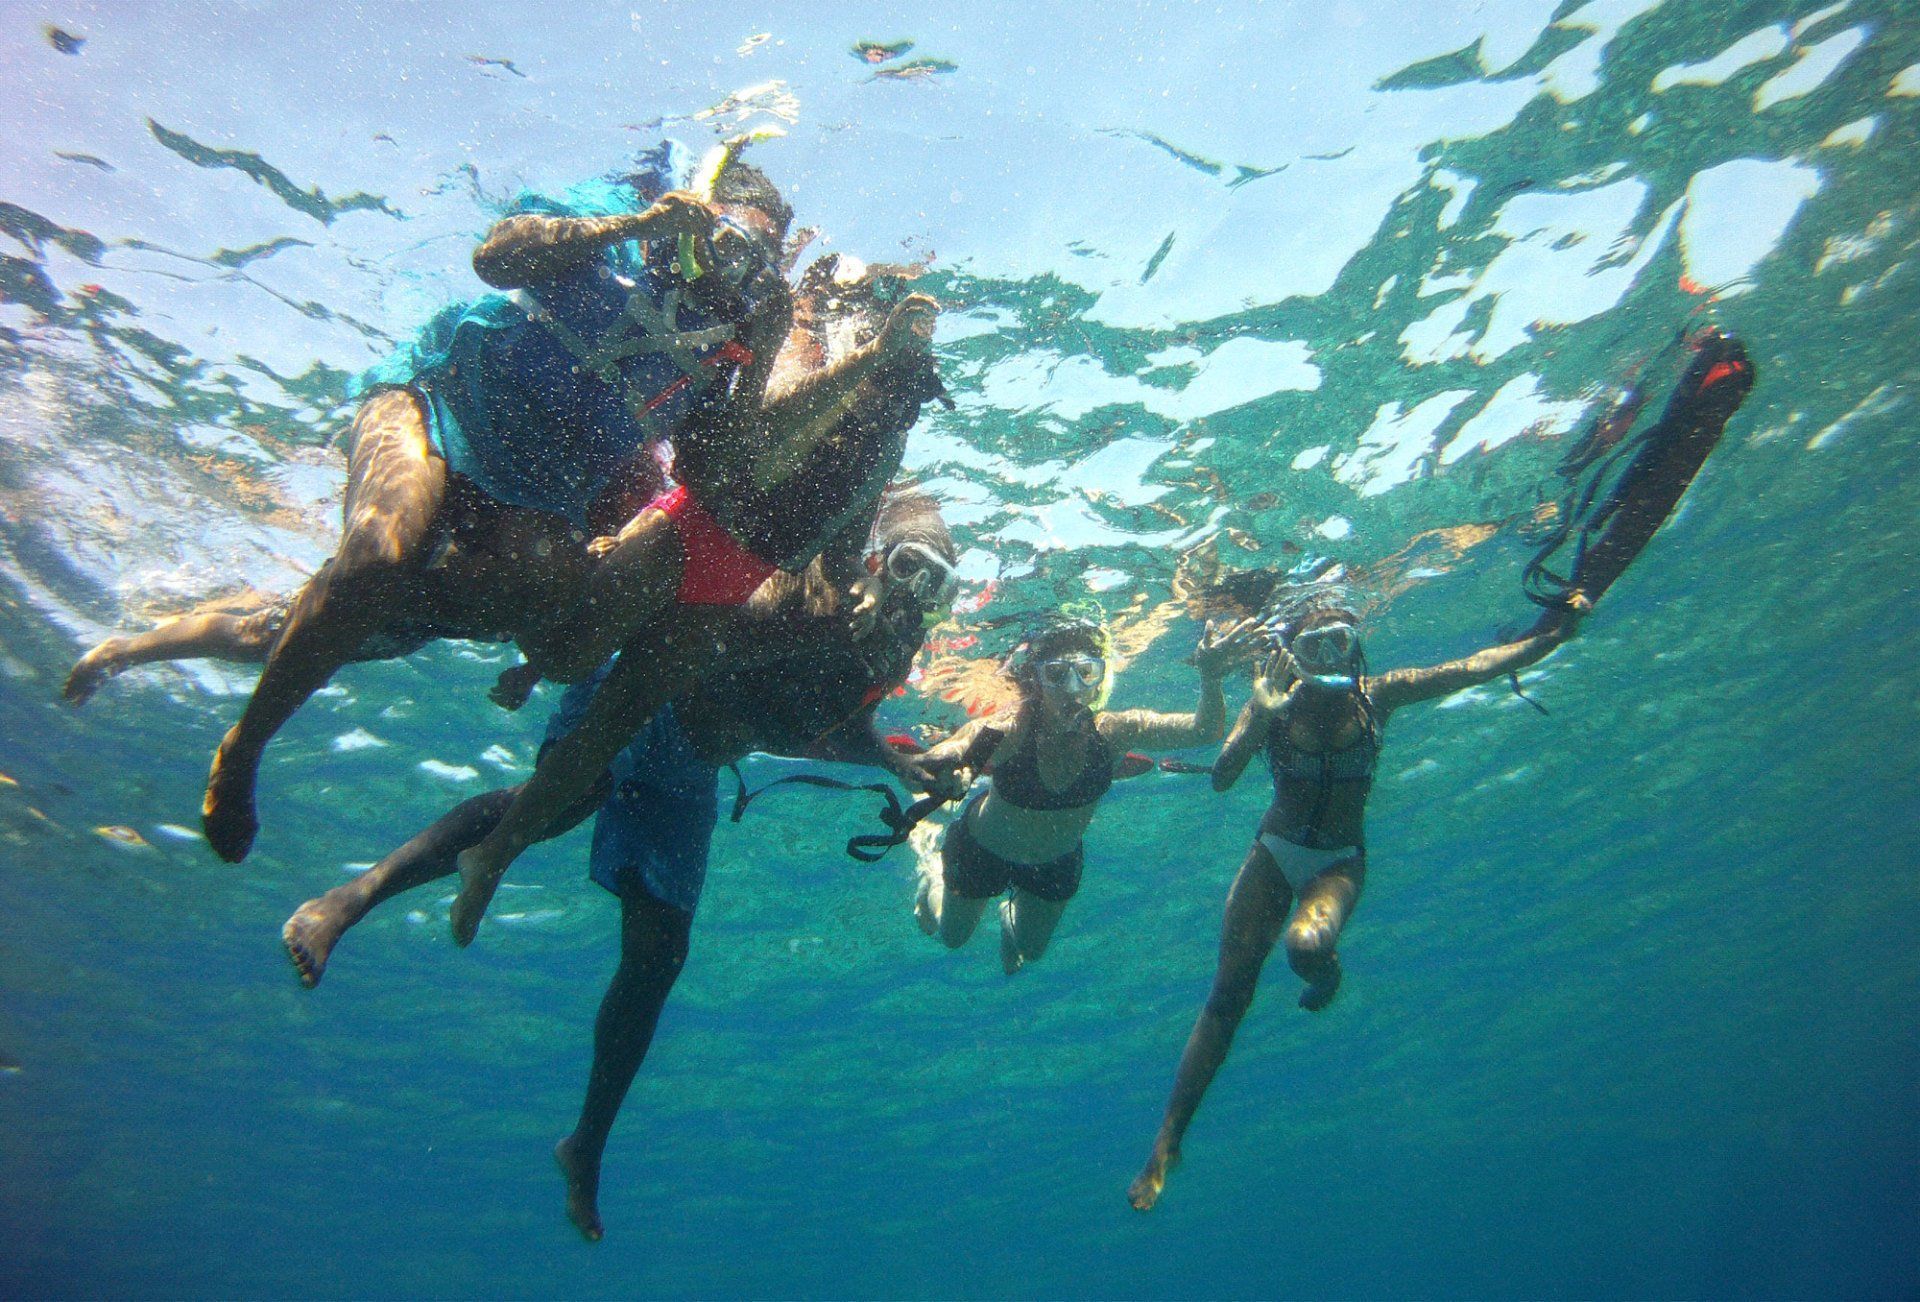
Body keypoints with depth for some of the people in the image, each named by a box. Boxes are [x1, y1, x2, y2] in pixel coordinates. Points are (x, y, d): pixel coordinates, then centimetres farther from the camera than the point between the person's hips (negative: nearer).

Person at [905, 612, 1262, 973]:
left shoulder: (1111, 731, -32)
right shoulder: (1004, 733, -41)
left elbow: (1203, 731, -31)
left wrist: (1210, 679, -50)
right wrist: (940, 766, -78)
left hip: (1058, 861, 3)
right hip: (982, 849, -2)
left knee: (1031, 949, 28)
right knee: (952, 937, 25)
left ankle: (1010, 911, 61)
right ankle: (932, 879, 55)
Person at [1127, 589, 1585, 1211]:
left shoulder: (1377, 694, -9)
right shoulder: (1274, 701, -10)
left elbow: (1479, 666, -10)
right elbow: (1222, 778, -21)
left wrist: (1556, 633, -17)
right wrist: (1260, 718, -34)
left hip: (1340, 860, 0)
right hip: (1275, 852, 0)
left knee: (1306, 945, -34)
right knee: (1227, 998, -5)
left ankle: (1326, 967, 7)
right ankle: (1168, 1141, 5)